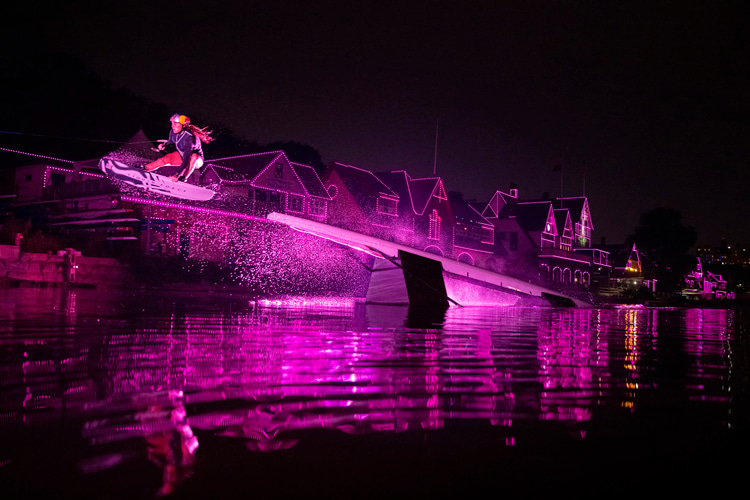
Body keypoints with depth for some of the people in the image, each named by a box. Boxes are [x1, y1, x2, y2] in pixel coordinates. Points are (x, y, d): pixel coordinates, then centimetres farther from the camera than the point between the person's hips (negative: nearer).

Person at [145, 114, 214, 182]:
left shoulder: (189, 137, -37)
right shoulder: (173, 132, -16)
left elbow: (186, 159, -42)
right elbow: (171, 143, 7)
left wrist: (178, 176, -49)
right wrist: (164, 146, -17)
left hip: (196, 161, -6)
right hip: (181, 155, 7)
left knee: (194, 156, -39)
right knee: (164, 159, -10)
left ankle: (183, 178, -42)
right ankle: (144, 168, 8)